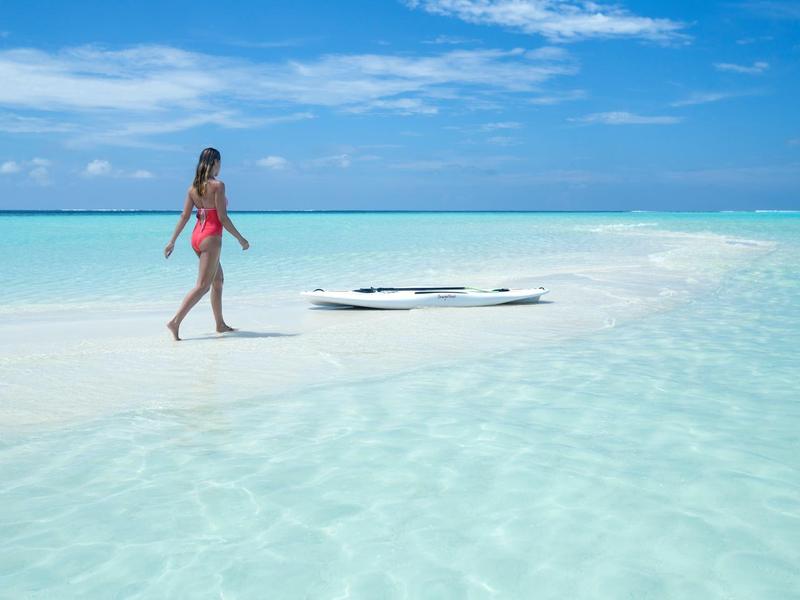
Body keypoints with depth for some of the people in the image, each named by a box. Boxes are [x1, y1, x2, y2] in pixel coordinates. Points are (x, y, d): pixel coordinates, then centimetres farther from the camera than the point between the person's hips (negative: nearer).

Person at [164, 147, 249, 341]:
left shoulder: (193, 187, 9)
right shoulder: (218, 185, -11)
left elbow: (184, 216, 5)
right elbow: (222, 217, -14)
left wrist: (172, 241, 8)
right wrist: (241, 239, -6)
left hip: (197, 236, 8)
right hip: (211, 237, -8)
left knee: (218, 280, 20)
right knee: (202, 285, -6)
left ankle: (220, 324, 26)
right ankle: (175, 321, -15)